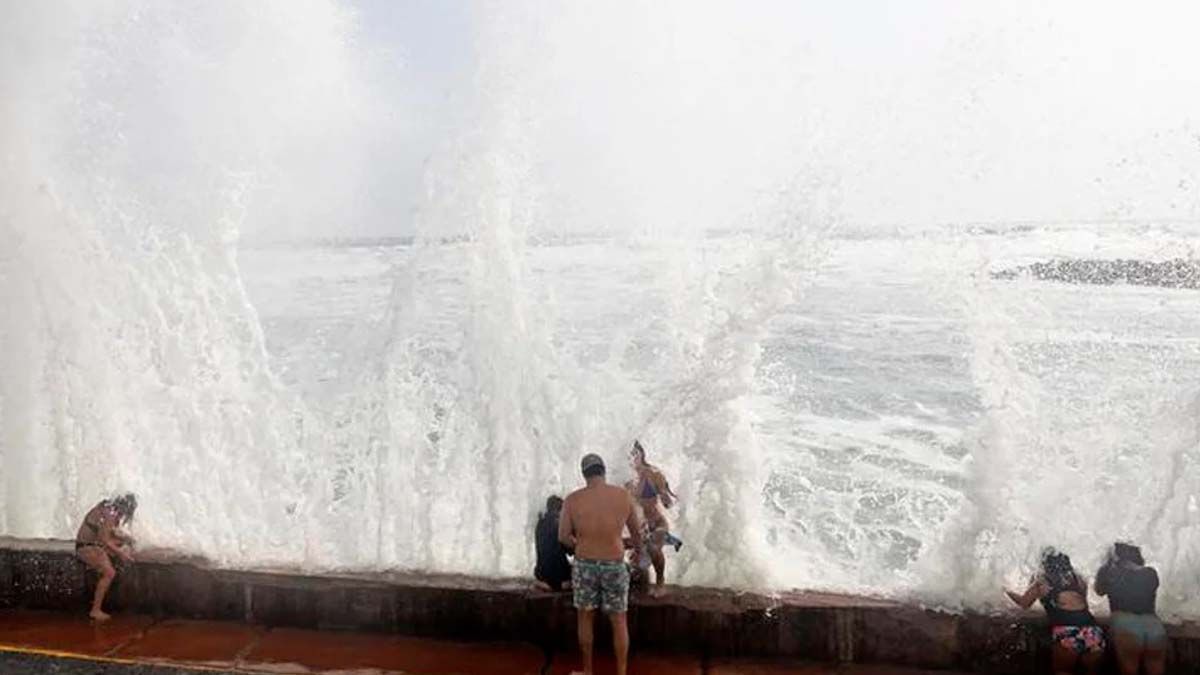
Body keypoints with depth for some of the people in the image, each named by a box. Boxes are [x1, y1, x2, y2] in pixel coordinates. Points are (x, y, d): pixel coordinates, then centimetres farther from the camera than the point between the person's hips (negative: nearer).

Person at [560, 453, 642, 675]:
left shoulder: (572, 499, -10)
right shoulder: (623, 496, -8)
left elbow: (563, 537, -4)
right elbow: (636, 531, 6)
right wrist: (638, 546, 28)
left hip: (585, 566, 1)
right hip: (614, 567, 0)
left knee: (586, 618, 19)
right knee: (619, 622, 14)